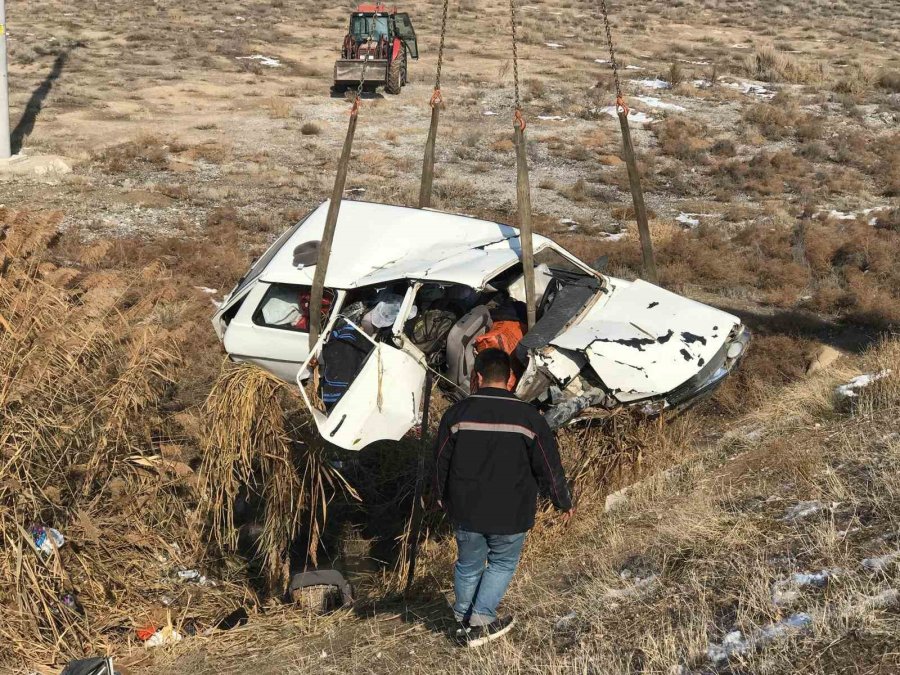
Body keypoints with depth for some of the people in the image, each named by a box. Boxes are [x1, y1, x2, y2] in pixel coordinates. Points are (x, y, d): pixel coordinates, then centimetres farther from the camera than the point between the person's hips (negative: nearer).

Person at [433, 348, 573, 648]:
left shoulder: (457, 413, -6)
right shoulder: (527, 416, -10)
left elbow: (441, 462, 4)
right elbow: (549, 466, -4)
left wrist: (442, 496, 22)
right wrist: (563, 502, 10)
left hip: (466, 511, 2)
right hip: (510, 515, -1)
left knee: (468, 565, 19)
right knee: (502, 564, 18)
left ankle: (464, 621, 29)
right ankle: (481, 620, 9)